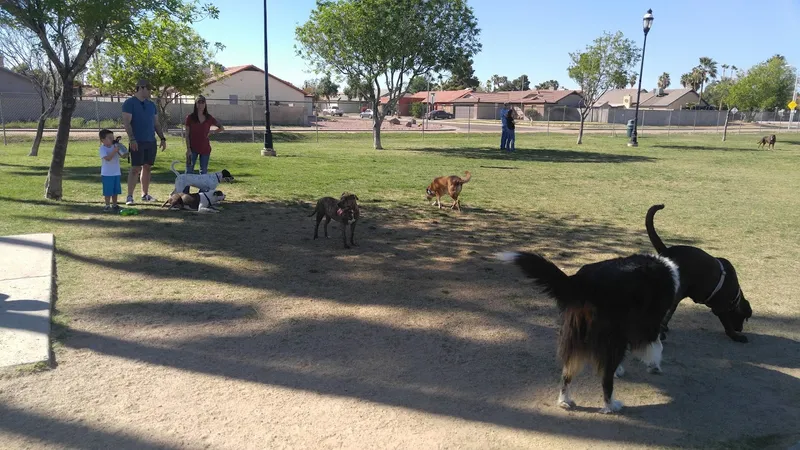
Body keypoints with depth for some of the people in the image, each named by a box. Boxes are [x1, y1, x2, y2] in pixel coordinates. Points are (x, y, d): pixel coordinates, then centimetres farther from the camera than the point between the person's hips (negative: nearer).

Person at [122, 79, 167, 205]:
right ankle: (129, 196, -6)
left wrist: (162, 138, 12)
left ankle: (145, 194, 18)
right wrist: (132, 139, -21)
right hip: (137, 142, -6)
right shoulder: (129, 103, -4)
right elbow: (126, 122, -12)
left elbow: (156, 123, 19)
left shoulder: (151, 104, 16)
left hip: (151, 142, 6)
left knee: (147, 167, 9)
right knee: (135, 168, -9)